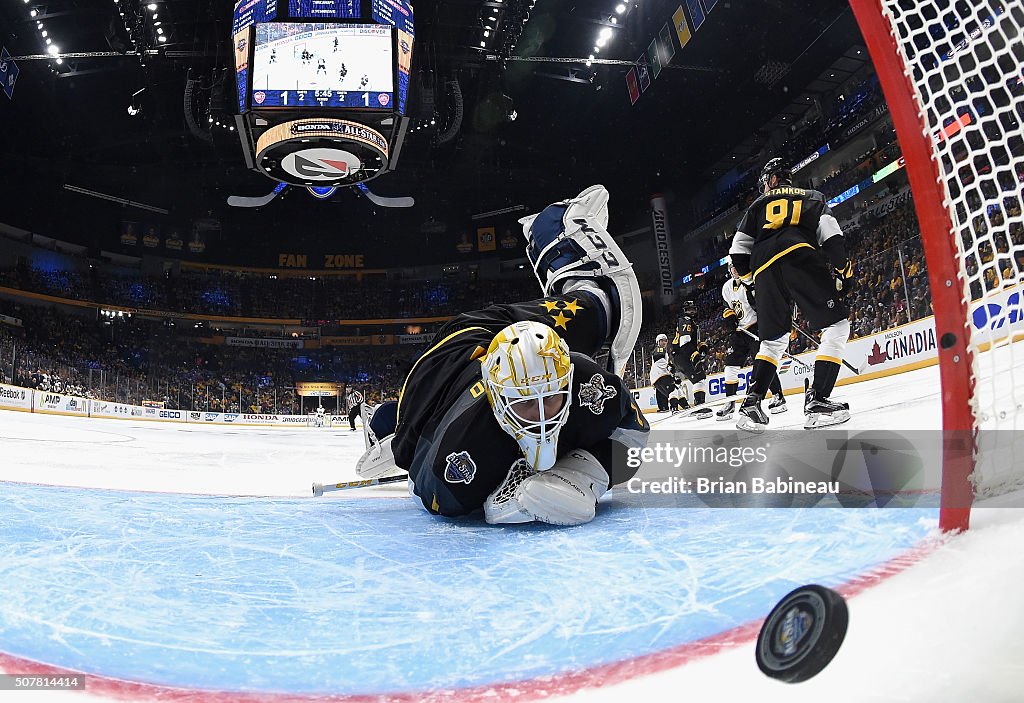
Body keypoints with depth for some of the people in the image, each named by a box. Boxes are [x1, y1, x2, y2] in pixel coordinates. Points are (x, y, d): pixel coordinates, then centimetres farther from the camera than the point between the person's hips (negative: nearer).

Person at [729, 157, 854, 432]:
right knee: (836, 325, 2)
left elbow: (738, 252, 21)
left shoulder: (759, 205, 31)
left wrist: (752, 279, 33)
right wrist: (843, 269, 8)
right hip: (801, 258, -3)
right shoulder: (812, 197, 30)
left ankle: (751, 404, 1)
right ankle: (817, 401, -13)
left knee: (773, 340, 15)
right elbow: (831, 235, 9)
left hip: (765, 270, 3)